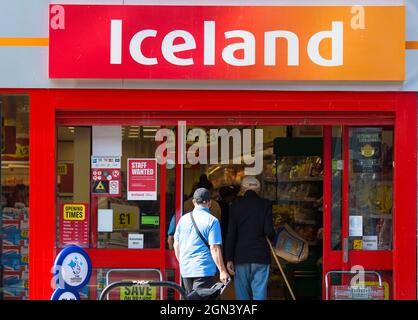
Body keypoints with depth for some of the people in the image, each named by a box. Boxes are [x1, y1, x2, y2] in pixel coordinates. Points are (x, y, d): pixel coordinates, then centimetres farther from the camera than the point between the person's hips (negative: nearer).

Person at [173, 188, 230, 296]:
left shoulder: (183, 219, 9)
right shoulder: (212, 221, -7)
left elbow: (176, 245, 15)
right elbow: (214, 248, -12)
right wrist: (222, 271, -9)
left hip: (185, 270, 6)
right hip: (204, 270, -5)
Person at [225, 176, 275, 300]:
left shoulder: (236, 206, 3)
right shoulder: (265, 204, -1)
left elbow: (230, 235, 1)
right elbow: (268, 230, -8)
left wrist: (229, 259, 3)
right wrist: (273, 239, 15)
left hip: (241, 257, 1)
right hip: (261, 256, -1)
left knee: (242, 294, 7)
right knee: (259, 293, 0)